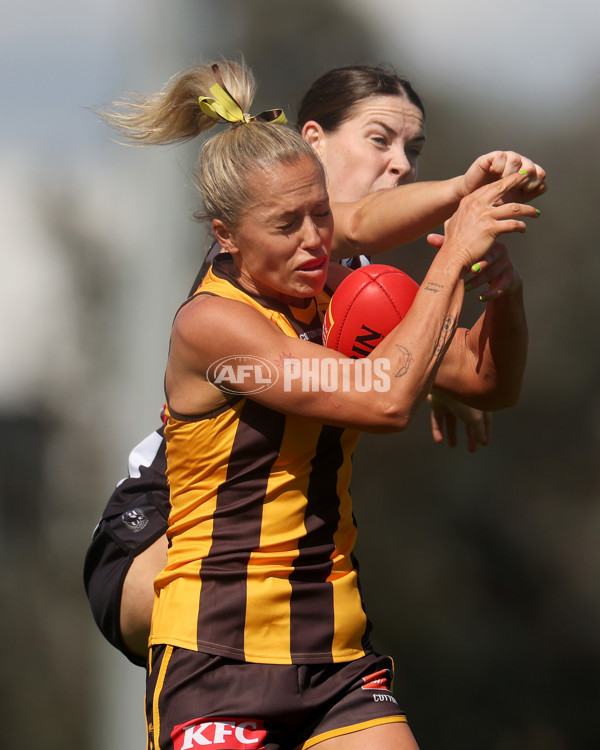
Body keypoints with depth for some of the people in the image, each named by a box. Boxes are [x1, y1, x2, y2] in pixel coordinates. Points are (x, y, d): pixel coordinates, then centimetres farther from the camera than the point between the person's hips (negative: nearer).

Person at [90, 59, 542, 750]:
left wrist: (500, 278, -10)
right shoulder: (210, 323, -14)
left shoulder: (337, 298, 6)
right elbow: (386, 401, -23)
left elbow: (491, 383, 9)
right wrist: (452, 258, -18)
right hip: (219, 660, -6)